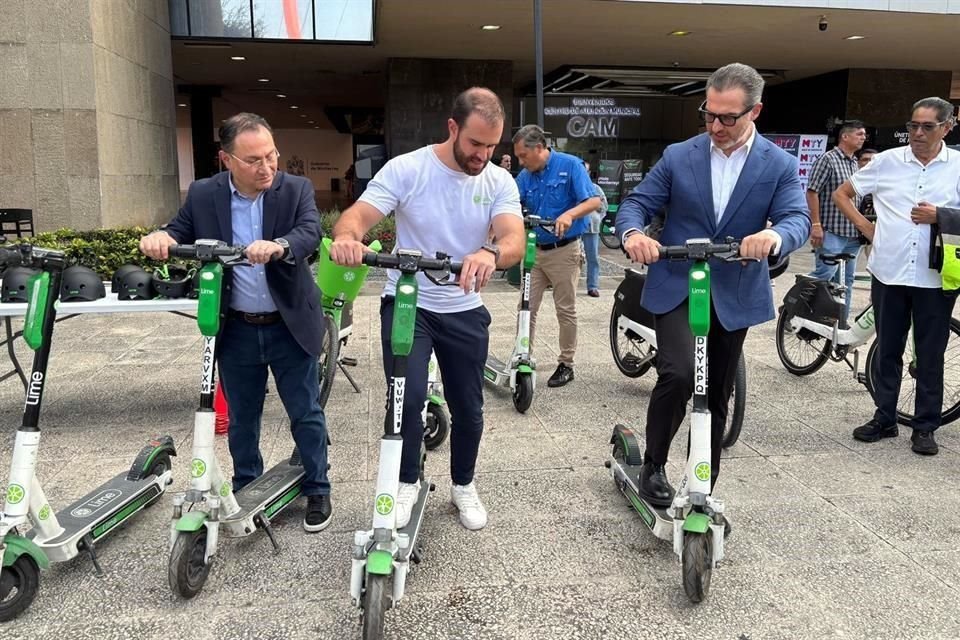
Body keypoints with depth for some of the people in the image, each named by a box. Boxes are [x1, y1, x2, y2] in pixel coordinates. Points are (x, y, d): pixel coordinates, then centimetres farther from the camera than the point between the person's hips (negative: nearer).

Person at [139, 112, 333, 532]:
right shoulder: (203, 195, -3)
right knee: (241, 416, 17)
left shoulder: (296, 189, -9)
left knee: (306, 413, 9)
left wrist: (279, 246, -45)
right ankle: (245, 489, 37)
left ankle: (317, 490, 27)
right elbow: (181, 232, 3)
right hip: (236, 330, 2)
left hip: (289, 327, -2)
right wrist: (161, 237, -21)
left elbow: (310, 232, -23)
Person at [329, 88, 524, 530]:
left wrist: (491, 254, -46)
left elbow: (515, 241, -21)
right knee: (409, 395, -19)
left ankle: (463, 485, 37)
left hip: (465, 312, 3)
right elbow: (356, 217, -19)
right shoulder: (405, 169, -12)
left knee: (468, 408, 11)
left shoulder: (499, 182, -6)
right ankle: (407, 482, 9)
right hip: (407, 304, -2)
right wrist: (346, 238, -45)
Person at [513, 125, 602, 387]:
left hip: (564, 250, -5)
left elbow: (594, 201, -14)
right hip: (534, 250, 5)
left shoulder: (570, 165, -9)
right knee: (527, 307, 5)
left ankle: (566, 364, 16)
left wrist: (570, 214, -32)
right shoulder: (525, 176, 5)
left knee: (566, 310, 5)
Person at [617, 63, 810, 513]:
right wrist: (632, 233, -27)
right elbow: (637, 203, -3)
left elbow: (797, 218, -13)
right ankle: (653, 466, 2)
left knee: (717, 397, 11)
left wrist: (773, 236, -38)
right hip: (676, 288, -1)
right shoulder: (678, 156, 1)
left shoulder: (780, 166, -1)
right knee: (678, 374, -23)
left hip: (733, 297, 2)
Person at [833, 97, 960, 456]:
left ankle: (925, 427, 19)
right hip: (889, 274, 1)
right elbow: (842, 194, 12)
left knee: (930, 356, 7)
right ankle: (884, 419, 24)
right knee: (887, 351, 11)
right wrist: (865, 226, 2)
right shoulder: (887, 161, 2)